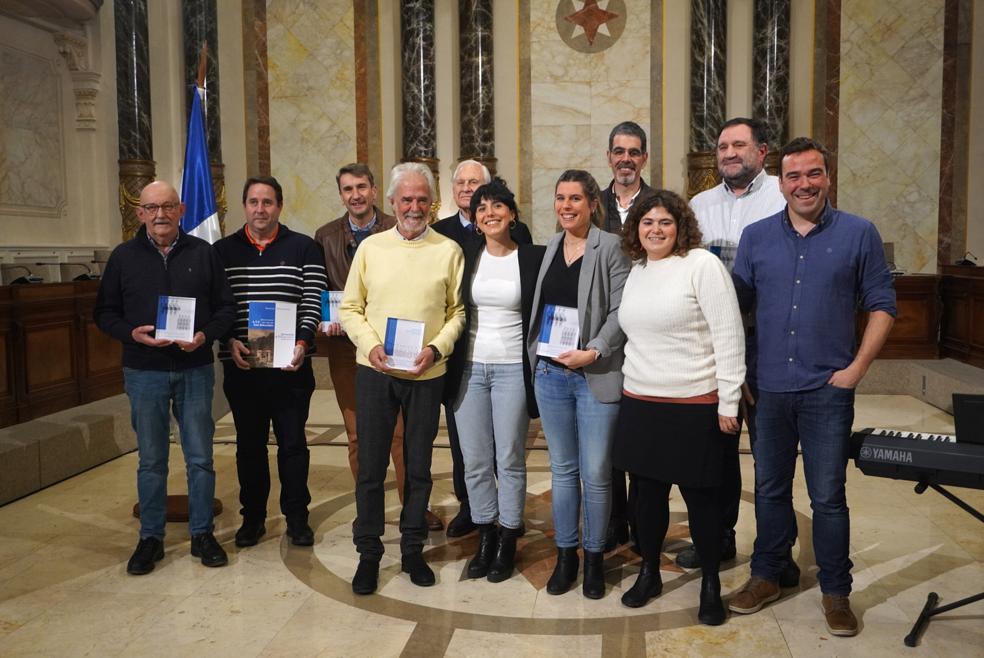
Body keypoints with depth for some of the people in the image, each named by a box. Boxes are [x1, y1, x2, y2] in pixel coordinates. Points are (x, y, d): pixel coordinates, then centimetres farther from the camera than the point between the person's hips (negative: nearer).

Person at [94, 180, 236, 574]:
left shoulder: (202, 253, 3)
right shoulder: (123, 257, 3)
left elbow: (226, 307, 5)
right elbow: (104, 312, 5)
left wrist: (206, 335, -14)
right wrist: (133, 333, -14)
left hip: (195, 369, 0)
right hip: (144, 372, 0)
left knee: (200, 458, 7)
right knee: (151, 460, 9)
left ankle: (202, 533, 21)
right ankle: (150, 538, 23)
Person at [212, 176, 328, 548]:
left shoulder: (303, 248, 1)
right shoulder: (223, 250, 7)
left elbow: (313, 303, -3)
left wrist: (302, 343, -17)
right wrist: (230, 341, -11)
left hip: (290, 365, -1)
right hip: (241, 366, 2)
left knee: (293, 443, 7)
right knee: (249, 444, 12)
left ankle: (297, 517, 21)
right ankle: (252, 517, 26)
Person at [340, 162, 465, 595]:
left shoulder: (448, 250, 2)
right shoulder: (371, 247, 4)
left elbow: (457, 311, 3)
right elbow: (349, 308, 6)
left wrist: (436, 348, -13)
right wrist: (370, 345, -10)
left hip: (426, 374, 0)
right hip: (373, 371, 0)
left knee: (419, 467, 11)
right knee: (370, 465, 5)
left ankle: (412, 550, 26)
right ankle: (368, 553, 20)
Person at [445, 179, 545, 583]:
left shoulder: (533, 258, -3)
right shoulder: (466, 256, 5)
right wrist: (448, 362, 3)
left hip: (512, 369, -3)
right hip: (469, 368, 3)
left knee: (510, 461, 4)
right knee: (474, 461, 9)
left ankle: (507, 542, 20)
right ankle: (485, 537, 24)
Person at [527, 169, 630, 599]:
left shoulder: (610, 248, -6)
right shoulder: (551, 247, 12)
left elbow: (621, 311, -11)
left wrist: (594, 352, -20)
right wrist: (537, 356, 8)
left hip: (595, 376, -5)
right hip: (551, 373, 5)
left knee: (596, 473, 3)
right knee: (562, 469, 14)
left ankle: (594, 557, 22)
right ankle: (565, 555, 27)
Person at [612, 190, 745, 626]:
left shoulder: (702, 265, -10)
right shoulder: (636, 271, 11)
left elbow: (729, 337, -13)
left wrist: (728, 403, -14)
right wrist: (633, 382, 13)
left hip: (694, 405, -6)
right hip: (640, 402, 6)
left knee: (700, 496, 6)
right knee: (647, 490, 14)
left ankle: (711, 584, 25)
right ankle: (648, 573, 32)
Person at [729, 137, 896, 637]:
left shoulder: (858, 234, 0)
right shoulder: (756, 236, 5)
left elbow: (882, 305, 2)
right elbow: (735, 302, 7)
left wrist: (857, 367, -7)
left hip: (828, 390, -2)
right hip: (769, 389, 3)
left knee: (828, 497, 5)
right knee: (770, 489, 14)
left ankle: (835, 592, 23)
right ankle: (766, 577, 30)